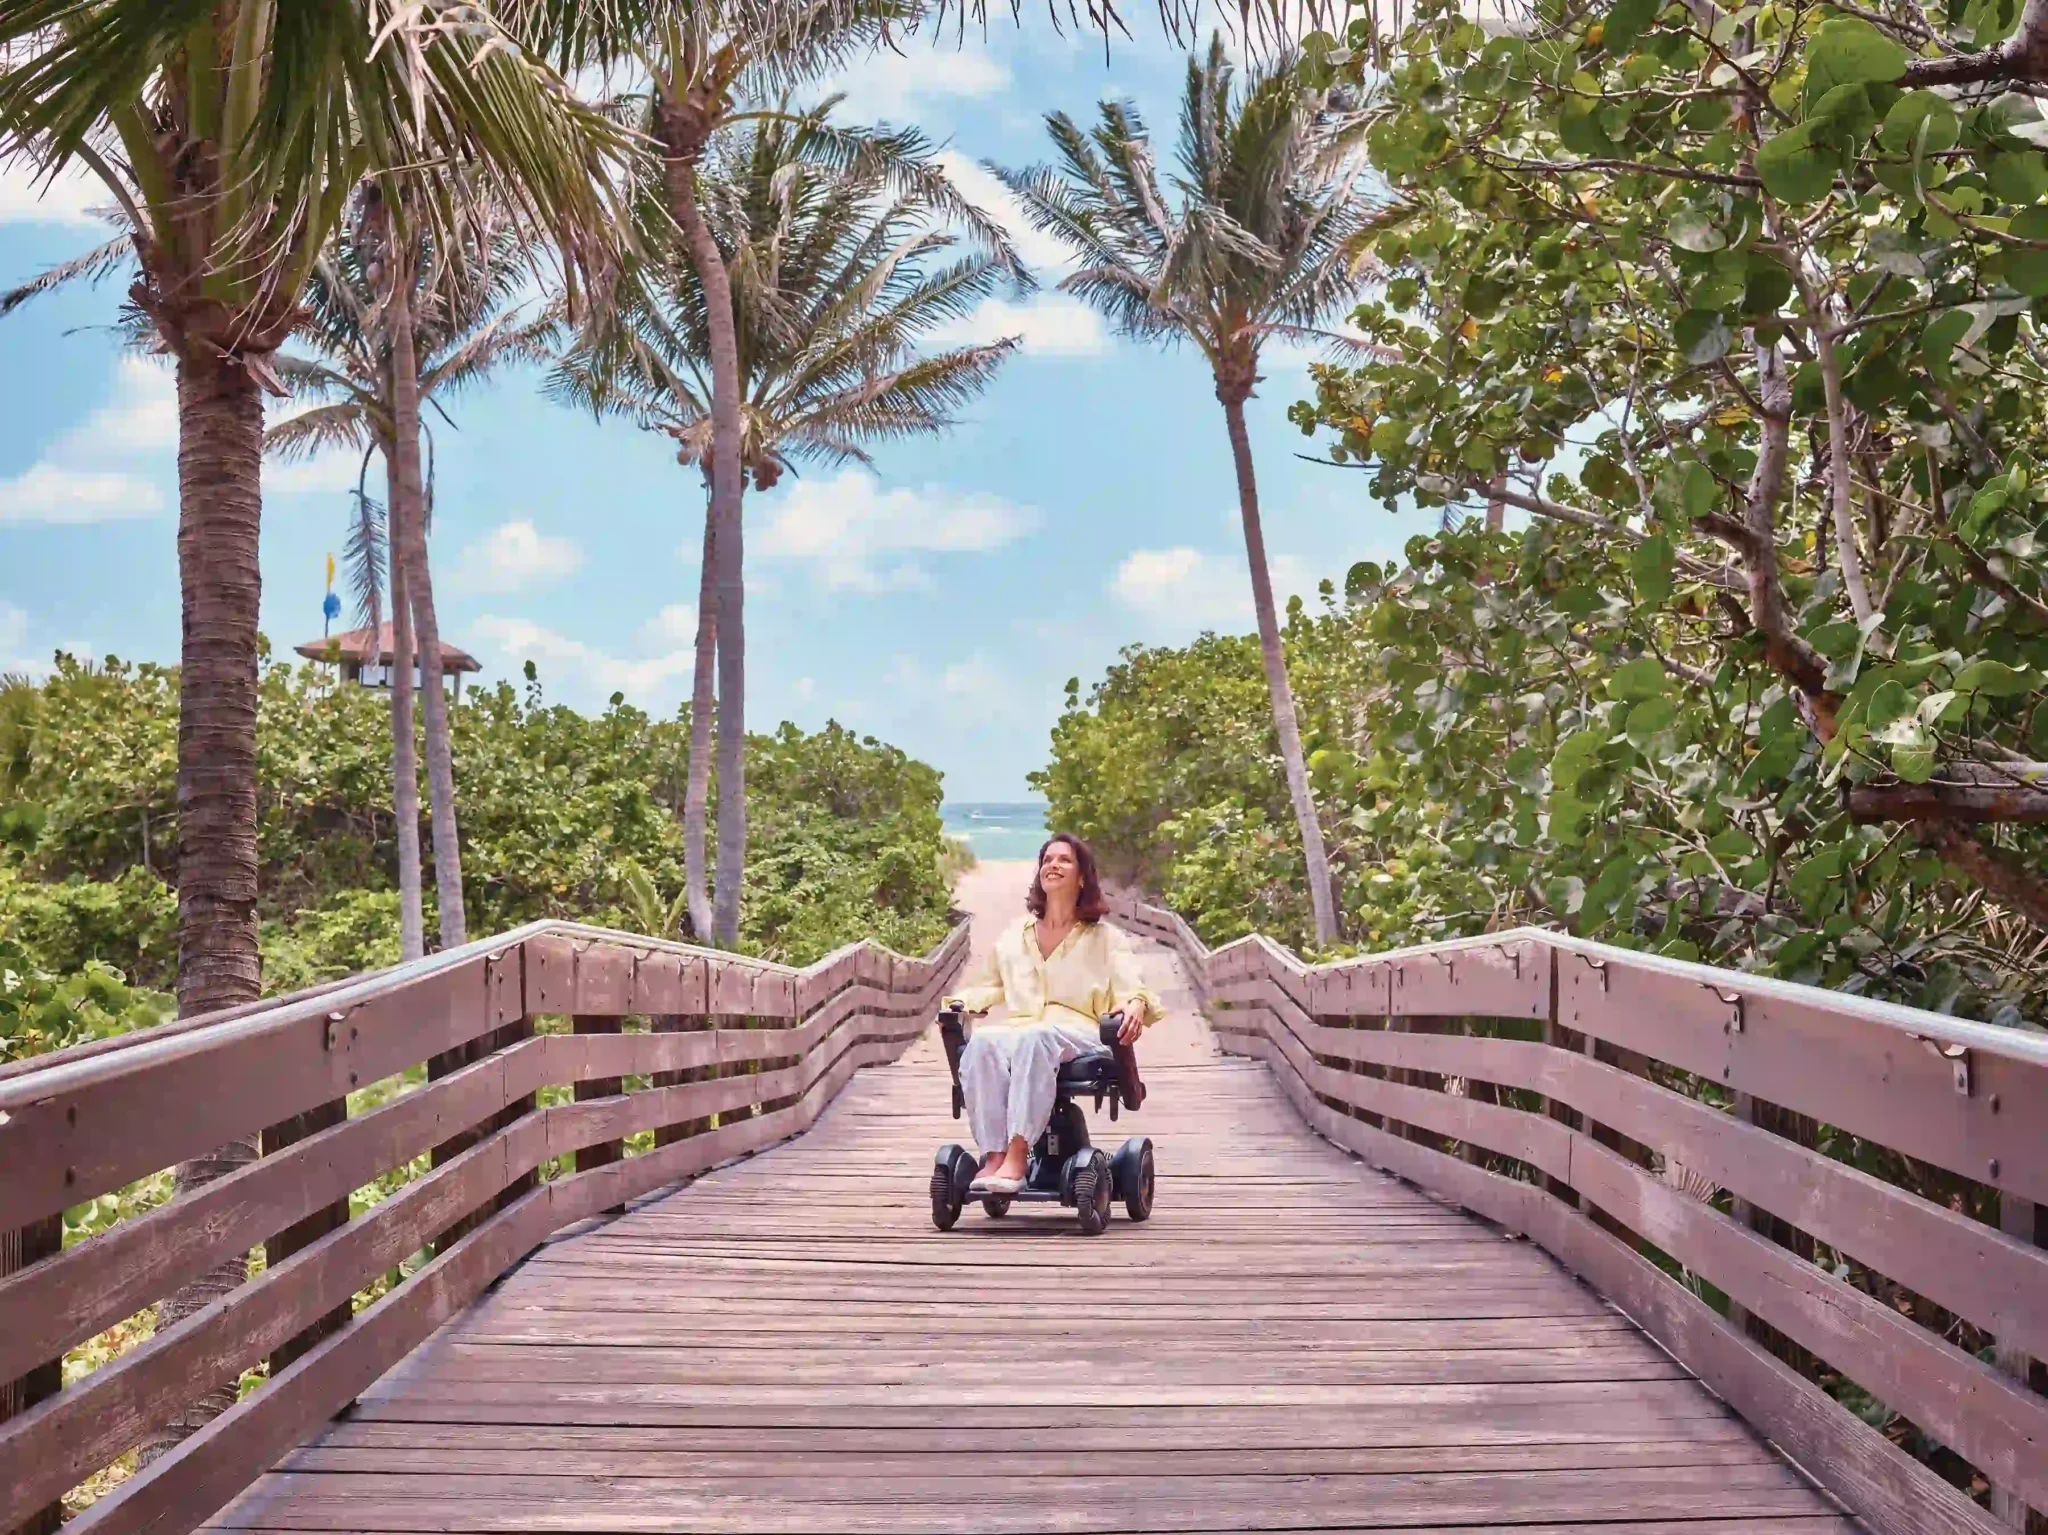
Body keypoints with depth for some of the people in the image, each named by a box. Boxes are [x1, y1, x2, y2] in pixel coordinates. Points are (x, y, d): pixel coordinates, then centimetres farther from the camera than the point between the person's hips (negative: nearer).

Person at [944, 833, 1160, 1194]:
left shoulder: (1105, 937, 18)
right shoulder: (1014, 934, 27)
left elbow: (1132, 987, 4)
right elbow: (988, 984, 32)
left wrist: (1135, 1005, -20)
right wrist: (963, 1001, 9)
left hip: (1078, 1032, -3)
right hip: (1018, 1028, 3)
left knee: (1034, 1040, -40)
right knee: (982, 1042, -35)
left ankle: (1017, 1156, -47)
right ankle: (993, 1156, -42)